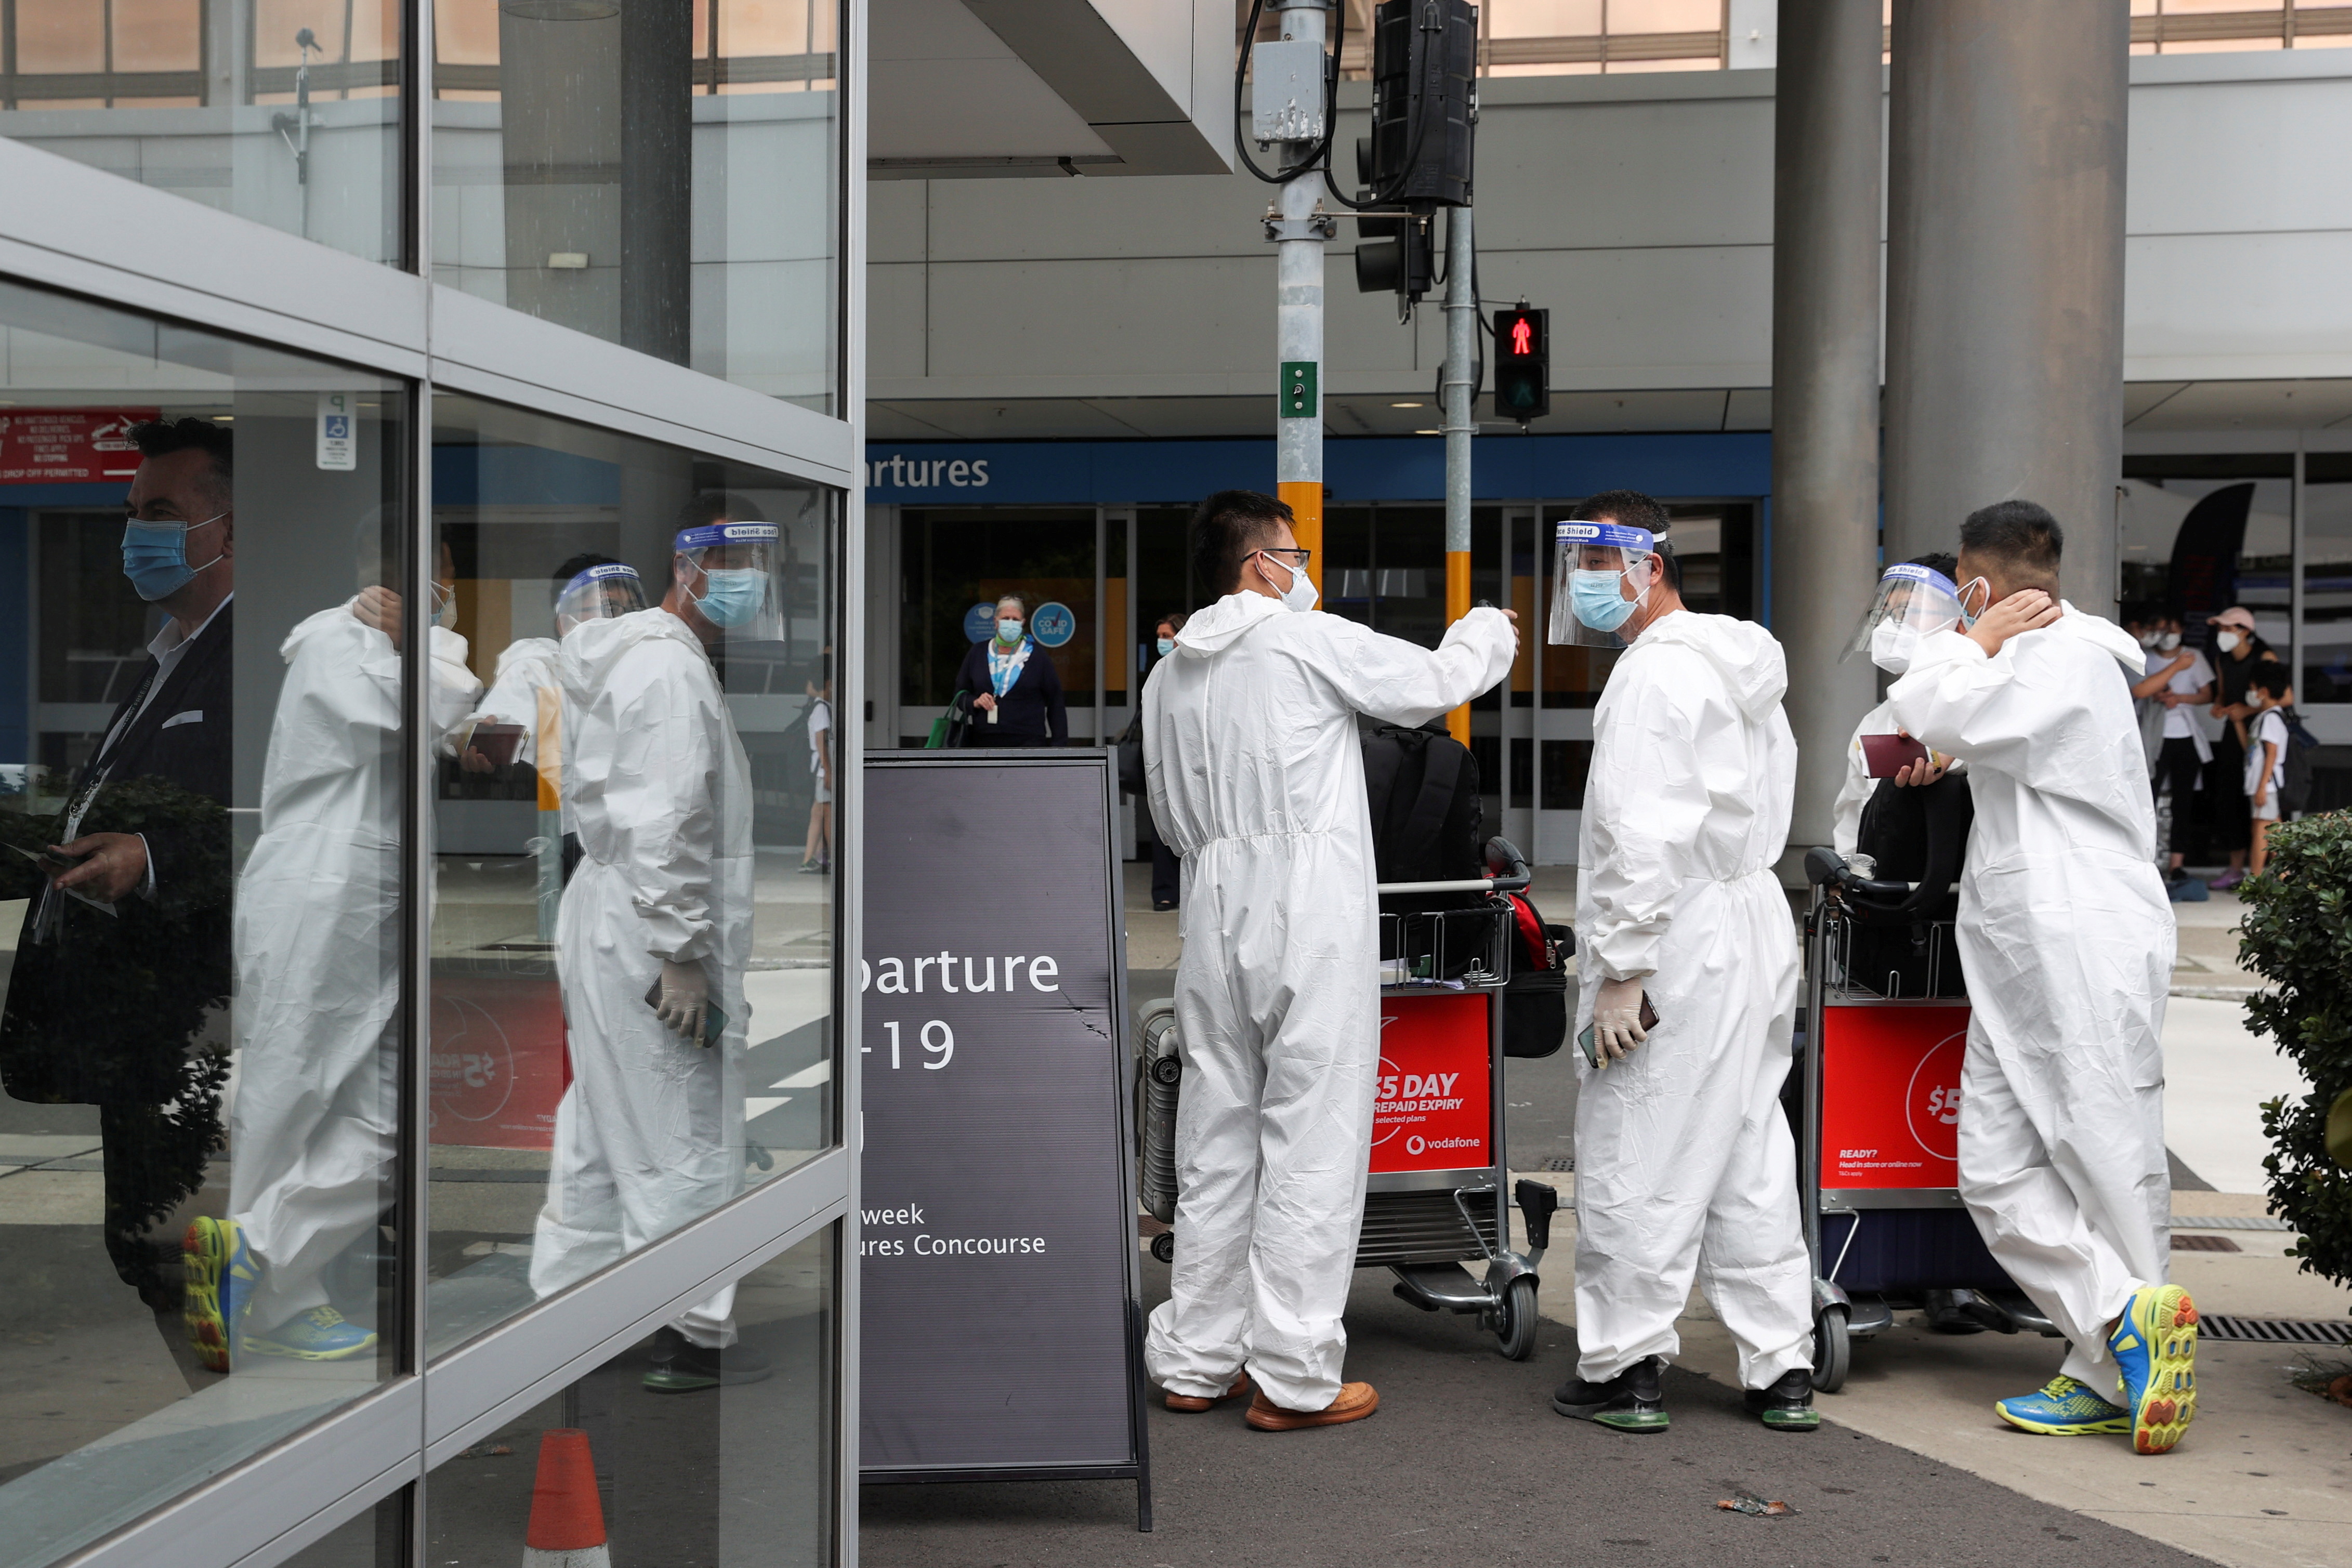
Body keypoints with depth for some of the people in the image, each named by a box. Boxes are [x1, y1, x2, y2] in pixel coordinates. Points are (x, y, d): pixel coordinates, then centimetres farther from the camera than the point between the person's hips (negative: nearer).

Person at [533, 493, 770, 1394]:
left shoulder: (640, 655, 18)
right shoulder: (669, 667, -16)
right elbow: (660, 825, -23)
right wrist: (681, 956, -22)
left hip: (606, 925, 11)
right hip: (649, 941, -11)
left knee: (599, 1134, 17)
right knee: (686, 1148, -2)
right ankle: (693, 1340, 6)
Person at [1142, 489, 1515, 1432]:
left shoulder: (1169, 674, 13)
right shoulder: (1308, 640, -6)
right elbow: (1431, 684, 3)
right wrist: (1489, 631, 22)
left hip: (1216, 918, 7)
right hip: (1312, 919, -7)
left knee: (1216, 1141, 12)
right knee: (1312, 1143, -2)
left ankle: (1194, 1362, 19)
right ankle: (1292, 1379, 1)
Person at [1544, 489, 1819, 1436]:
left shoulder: (1654, 675, -15)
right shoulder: (1741, 666, 16)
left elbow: (1643, 834, -23)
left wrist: (1622, 970, -21)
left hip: (1678, 939, -10)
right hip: (1756, 921, 10)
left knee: (1633, 1159, -1)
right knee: (1750, 1153, 13)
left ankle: (1625, 1369, 7)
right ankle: (1783, 1368, 18)